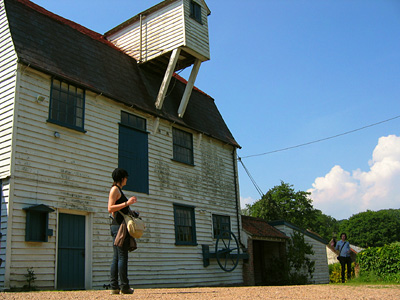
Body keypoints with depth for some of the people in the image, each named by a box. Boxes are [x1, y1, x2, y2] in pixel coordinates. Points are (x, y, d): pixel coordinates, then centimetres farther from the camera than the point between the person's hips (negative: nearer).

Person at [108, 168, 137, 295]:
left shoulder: (118, 190, 23)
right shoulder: (115, 189, -5)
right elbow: (110, 208, -16)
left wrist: (128, 203, 27)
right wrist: (126, 203, -19)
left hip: (117, 226, 10)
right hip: (119, 226, -10)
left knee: (116, 257, 6)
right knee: (122, 256, -9)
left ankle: (114, 287, 6)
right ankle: (124, 286, -8)